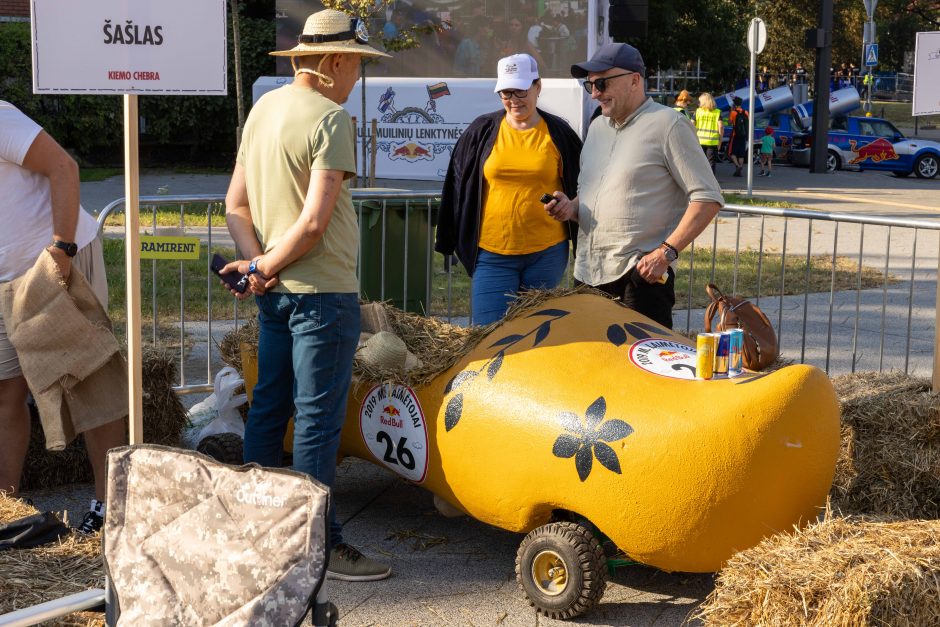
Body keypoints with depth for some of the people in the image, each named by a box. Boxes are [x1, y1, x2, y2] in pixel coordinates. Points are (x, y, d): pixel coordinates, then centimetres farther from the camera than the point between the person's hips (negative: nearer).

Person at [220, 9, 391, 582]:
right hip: (322, 290, -9)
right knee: (317, 419, -4)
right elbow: (314, 222, -19)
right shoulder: (331, 118, -15)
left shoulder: (263, 108, 11)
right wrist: (266, 268, -8)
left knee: (269, 407, 15)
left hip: (274, 293, 9)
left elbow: (236, 204, 10)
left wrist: (256, 261, -3)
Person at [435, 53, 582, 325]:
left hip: (547, 253, 0)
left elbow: (580, 187, 14)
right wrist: (448, 241, 9)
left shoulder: (559, 133, 4)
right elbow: (457, 187, 10)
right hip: (492, 254, 0)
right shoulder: (482, 131, 5)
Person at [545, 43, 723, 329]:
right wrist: (571, 207, 6)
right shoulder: (597, 127, 18)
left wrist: (666, 252, -17)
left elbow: (707, 198, -9)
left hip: (641, 276, -7)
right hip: (588, 274, 7)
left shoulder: (668, 125, -6)